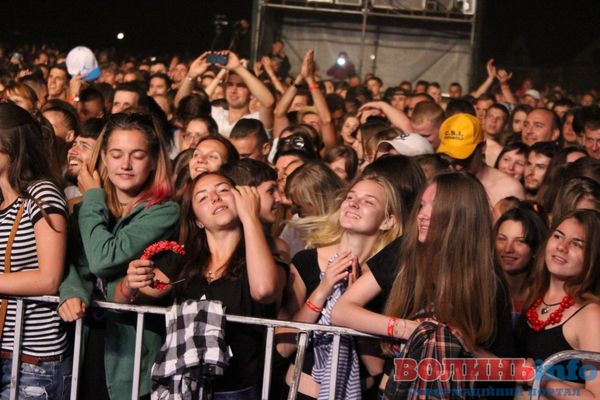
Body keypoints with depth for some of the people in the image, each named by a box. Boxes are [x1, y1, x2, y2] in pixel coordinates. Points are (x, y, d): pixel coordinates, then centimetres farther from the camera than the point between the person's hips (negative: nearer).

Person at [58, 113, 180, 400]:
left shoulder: (164, 212, -9)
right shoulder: (86, 208, 9)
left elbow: (104, 259, -18)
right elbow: (67, 261, -1)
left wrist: (93, 197, -6)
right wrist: (72, 292, -23)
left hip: (131, 348, -4)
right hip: (83, 340, 4)